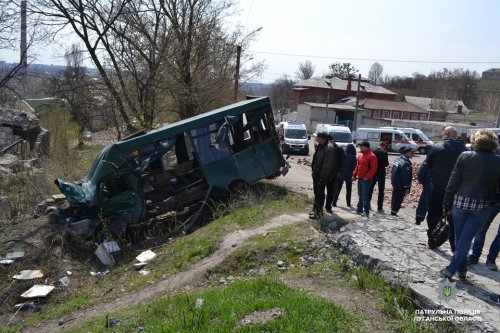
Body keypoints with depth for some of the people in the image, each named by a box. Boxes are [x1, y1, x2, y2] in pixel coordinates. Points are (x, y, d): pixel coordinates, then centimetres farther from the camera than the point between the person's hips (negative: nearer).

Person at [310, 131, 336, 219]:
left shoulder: (329, 148, -19)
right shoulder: (320, 146, 10)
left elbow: (328, 164, -22)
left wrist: (322, 176, -21)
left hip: (322, 175, -9)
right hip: (316, 173, 9)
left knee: (320, 193, -2)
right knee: (316, 191, 18)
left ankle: (319, 212, 6)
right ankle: (316, 208, 31)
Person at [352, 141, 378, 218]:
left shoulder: (372, 156, -13)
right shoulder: (360, 155, 12)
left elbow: (374, 168, -17)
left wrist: (367, 177, -19)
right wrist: (354, 174, 12)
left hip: (366, 180, -8)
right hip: (359, 178, 8)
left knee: (365, 196, -8)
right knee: (360, 195, 15)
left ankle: (366, 212, -1)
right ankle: (359, 209, 24)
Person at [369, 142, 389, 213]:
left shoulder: (373, 152, -2)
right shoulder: (384, 153, -11)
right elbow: (386, 164, -9)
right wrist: (382, 164, 10)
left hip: (373, 173, 3)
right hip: (381, 174, -3)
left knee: (370, 189, 15)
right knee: (381, 191, 5)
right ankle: (379, 208, 4)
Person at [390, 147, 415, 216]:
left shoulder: (398, 159, 9)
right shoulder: (406, 163, -21)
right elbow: (406, 176, -22)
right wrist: (407, 187, -19)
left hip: (395, 183, 10)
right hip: (401, 186, -10)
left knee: (395, 199, 18)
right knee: (398, 200, -2)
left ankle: (393, 212, 27)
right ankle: (393, 213, 1)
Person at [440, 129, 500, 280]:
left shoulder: (465, 156, -6)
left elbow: (453, 183, -5)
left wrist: (447, 204, 2)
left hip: (460, 203, 0)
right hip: (482, 207, 0)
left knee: (460, 238, 15)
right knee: (465, 239, 6)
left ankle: (461, 270, 24)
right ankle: (451, 270, 5)